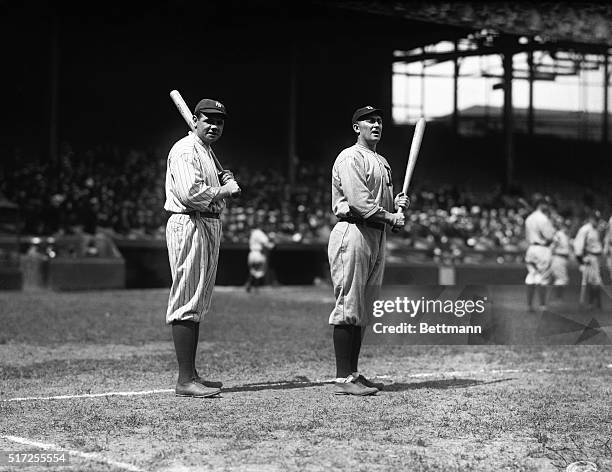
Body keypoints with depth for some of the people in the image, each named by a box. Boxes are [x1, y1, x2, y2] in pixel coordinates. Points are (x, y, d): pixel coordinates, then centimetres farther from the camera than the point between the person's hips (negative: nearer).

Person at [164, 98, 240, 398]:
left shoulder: (207, 151, 22)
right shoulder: (185, 150, -11)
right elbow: (190, 194, -24)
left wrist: (223, 182, 9)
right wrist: (225, 190, -13)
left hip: (210, 226, 11)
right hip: (189, 225, -11)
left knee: (198, 305, 13)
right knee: (187, 303, -11)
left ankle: (191, 375, 19)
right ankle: (185, 380, -11)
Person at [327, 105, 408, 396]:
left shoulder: (382, 162, 23)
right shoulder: (350, 158, -7)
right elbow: (359, 202, -18)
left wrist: (397, 203, 5)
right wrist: (391, 217, -13)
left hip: (377, 236, 10)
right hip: (353, 233, -10)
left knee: (363, 309, 11)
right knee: (348, 306, -10)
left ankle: (353, 373, 16)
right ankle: (343, 379, -10)